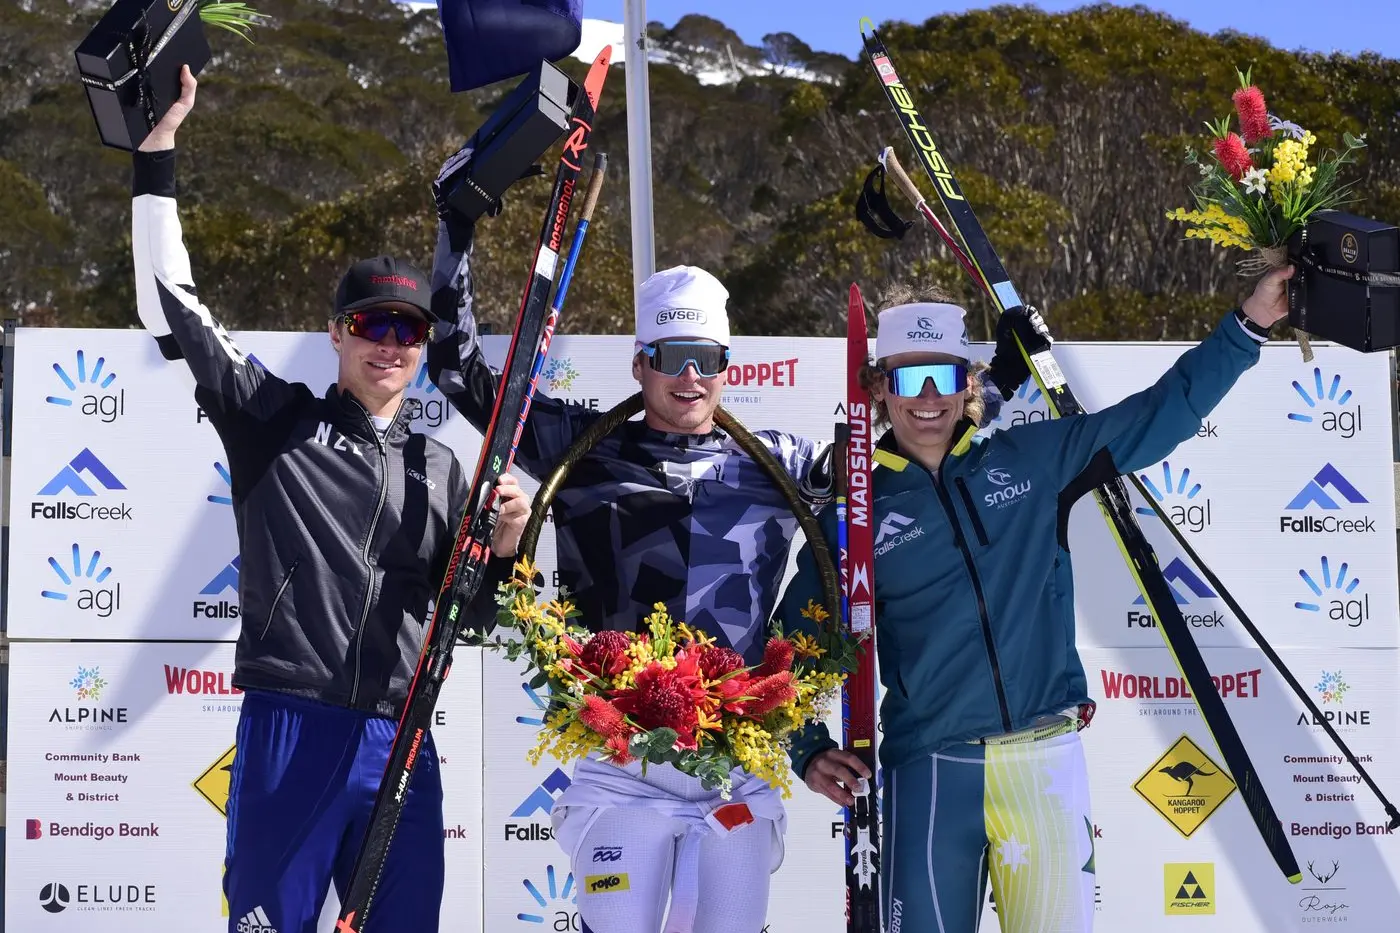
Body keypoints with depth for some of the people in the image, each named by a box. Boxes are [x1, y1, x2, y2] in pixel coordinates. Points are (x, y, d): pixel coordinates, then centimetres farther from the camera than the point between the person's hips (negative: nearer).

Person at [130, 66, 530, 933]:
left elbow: (475, 611, 19)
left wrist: (504, 546, -3)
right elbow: (172, 306, 0)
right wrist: (158, 147, -4)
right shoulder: (277, 422, 7)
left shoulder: (440, 469, 16)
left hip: (401, 744, 4)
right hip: (290, 730, -4)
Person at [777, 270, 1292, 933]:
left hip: (1047, 761, 1)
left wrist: (1249, 325, 3)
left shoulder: (1032, 459, 6)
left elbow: (1160, 413, 8)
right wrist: (810, 749, -3)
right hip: (929, 771, -1)